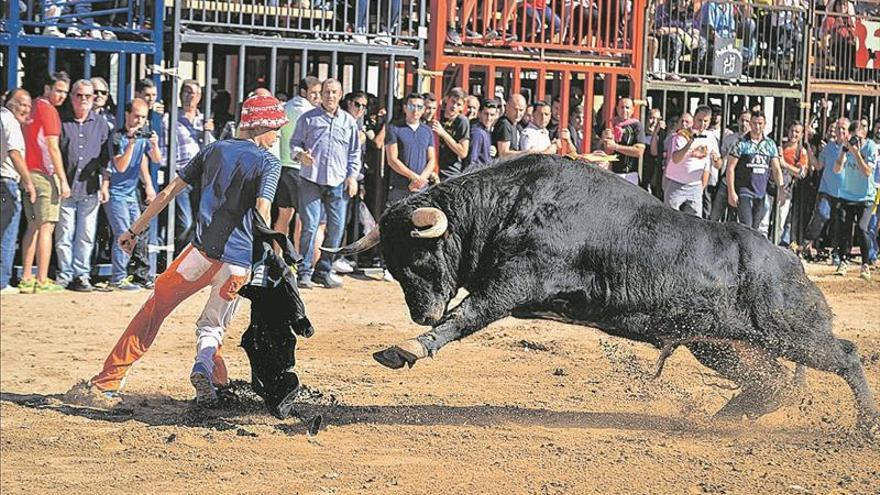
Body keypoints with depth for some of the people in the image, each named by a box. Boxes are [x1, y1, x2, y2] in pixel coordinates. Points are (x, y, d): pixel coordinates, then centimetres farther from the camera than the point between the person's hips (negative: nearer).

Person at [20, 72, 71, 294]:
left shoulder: (33, 107, 14)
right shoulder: (48, 110, -10)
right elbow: (53, 148, -15)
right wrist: (63, 180, -13)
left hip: (28, 173, 8)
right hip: (44, 174, -8)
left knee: (33, 226, 12)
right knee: (46, 227, -7)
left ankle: (26, 279, 11)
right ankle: (42, 281, -9)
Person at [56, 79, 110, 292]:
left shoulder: (100, 123, 11)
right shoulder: (61, 121, 5)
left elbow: (105, 157, 12)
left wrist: (105, 184, 5)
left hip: (90, 190, 2)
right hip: (65, 187, -2)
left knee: (86, 236, 2)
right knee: (64, 234, -2)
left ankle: (81, 274, 8)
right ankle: (65, 274, 4)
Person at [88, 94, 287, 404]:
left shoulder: (214, 150, 13)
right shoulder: (269, 163, 2)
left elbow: (169, 192, 13)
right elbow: (262, 213, -13)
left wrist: (136, 230, 19)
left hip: (202, 251, 2)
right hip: (238, 261, -1)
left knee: (155, 308, 12)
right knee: (212, 326, 15)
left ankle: (110, 378, 4)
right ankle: (205, 367, -17)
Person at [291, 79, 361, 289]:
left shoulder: (349, 122, 13)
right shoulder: (308, 118, 6)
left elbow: (355, 153, 16)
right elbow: (295, 142, 8)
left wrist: (352, 176, 7)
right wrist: (300, 155, -13)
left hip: (338, 182, 3)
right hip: (311, 180, -3)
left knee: (336, 227, 2)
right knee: (309, 227, -8)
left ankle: (324, 270, 13)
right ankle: (304, 271, -2)